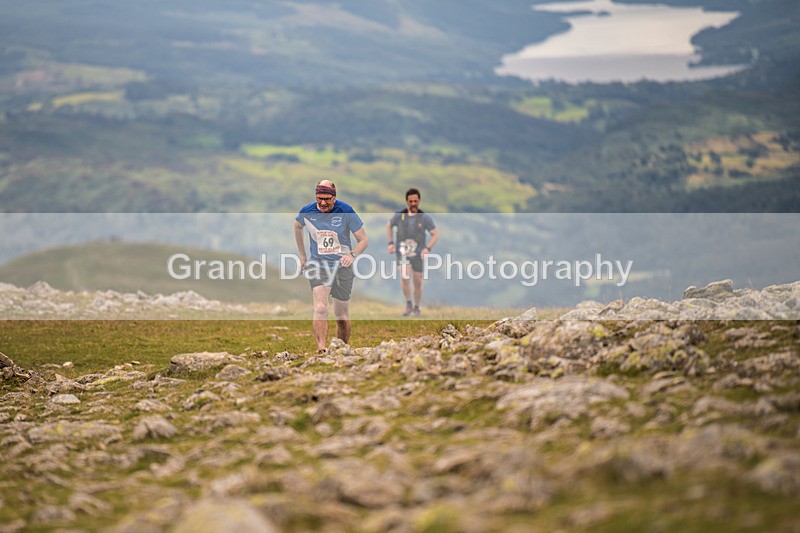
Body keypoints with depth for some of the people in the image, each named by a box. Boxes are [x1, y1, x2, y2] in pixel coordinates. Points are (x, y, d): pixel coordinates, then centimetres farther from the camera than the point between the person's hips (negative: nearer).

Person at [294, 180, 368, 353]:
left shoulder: (346, 212, -12)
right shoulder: (307, 212, -6)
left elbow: (364, 240, -6)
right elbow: (297, 226, 20)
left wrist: (352, 255, -25)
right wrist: (301, 254, 19)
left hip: (342, 267, 0)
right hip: (318, 266, 0)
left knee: (342, 316, 8)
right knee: (320, 309, -22)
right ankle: (321, 349, -32)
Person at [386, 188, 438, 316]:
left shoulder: (425, 217, -7)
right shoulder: (399, 216, -4)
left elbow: (435, 234, -1)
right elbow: (389, 225, 16)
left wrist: (428, 248, -16)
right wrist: (391, 243, 6)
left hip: (418, 254, 0)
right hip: (402, 252, 0)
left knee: (418, 283, 7)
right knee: (405, 277, -23)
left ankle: (416, 307, 28)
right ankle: (408, 304, -4)